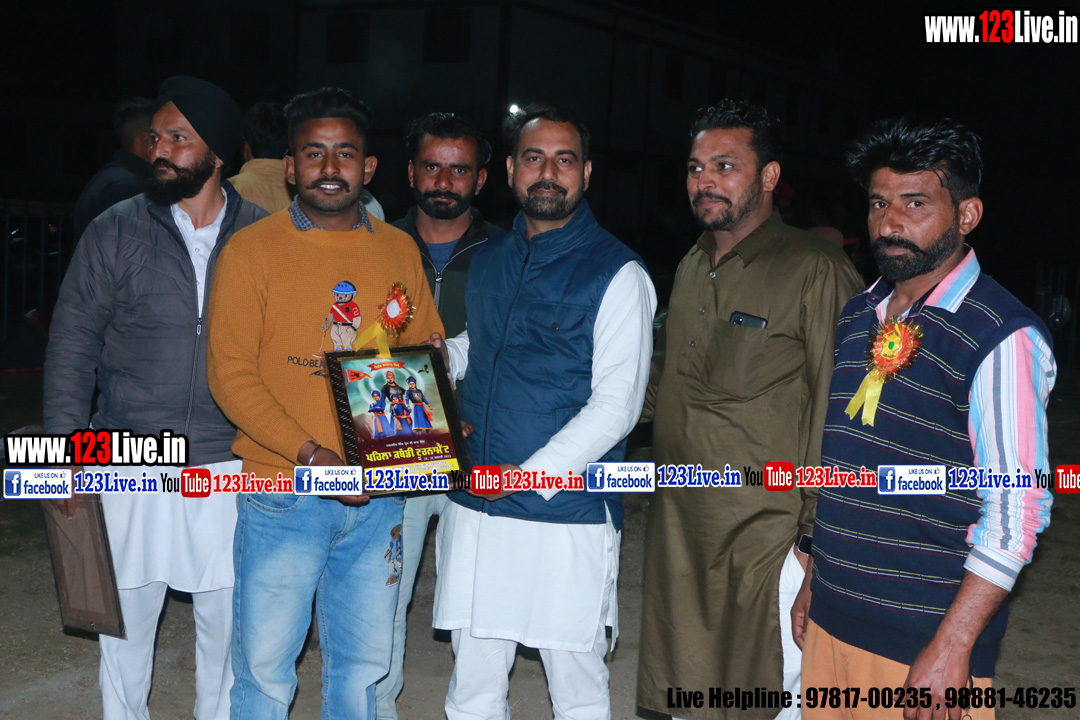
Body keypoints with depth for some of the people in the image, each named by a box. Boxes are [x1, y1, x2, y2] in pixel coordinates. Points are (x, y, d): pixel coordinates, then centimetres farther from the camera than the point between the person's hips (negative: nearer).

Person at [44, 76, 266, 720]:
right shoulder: (116, 231, 0)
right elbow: (72, 347, 1)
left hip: (230, 469, 0)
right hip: (132, 467, 0)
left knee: (226, 618, 10)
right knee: (125, 615, 9)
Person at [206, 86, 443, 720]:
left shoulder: (399, 251, 7)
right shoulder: (253, 251, -4)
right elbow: (231, 373, -9)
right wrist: (310, 455, -19)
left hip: (378, 496, 3)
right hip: (283, 496, -3)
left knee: (362, 663, 15)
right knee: (264, 667, 6)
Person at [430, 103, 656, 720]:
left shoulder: (617, 274, -7)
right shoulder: (489, 260, 13)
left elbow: (616, 405, -12)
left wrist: (533, 475, -17)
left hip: (568, 513, -5)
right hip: (475, 507, 6)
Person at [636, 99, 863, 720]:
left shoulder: (815, 271, -11)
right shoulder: (692, 268, 14)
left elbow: (836, 410, -14)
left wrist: (817, 531, -16)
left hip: (766, 538, -7)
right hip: (679, 533, 7)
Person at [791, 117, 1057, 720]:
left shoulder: (1003, 337, -14)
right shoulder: (859, 316, 8)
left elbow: (1016, 508, -17)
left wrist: (951, 647, -19)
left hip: (926, 646, -6)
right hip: (831, 624, 6)